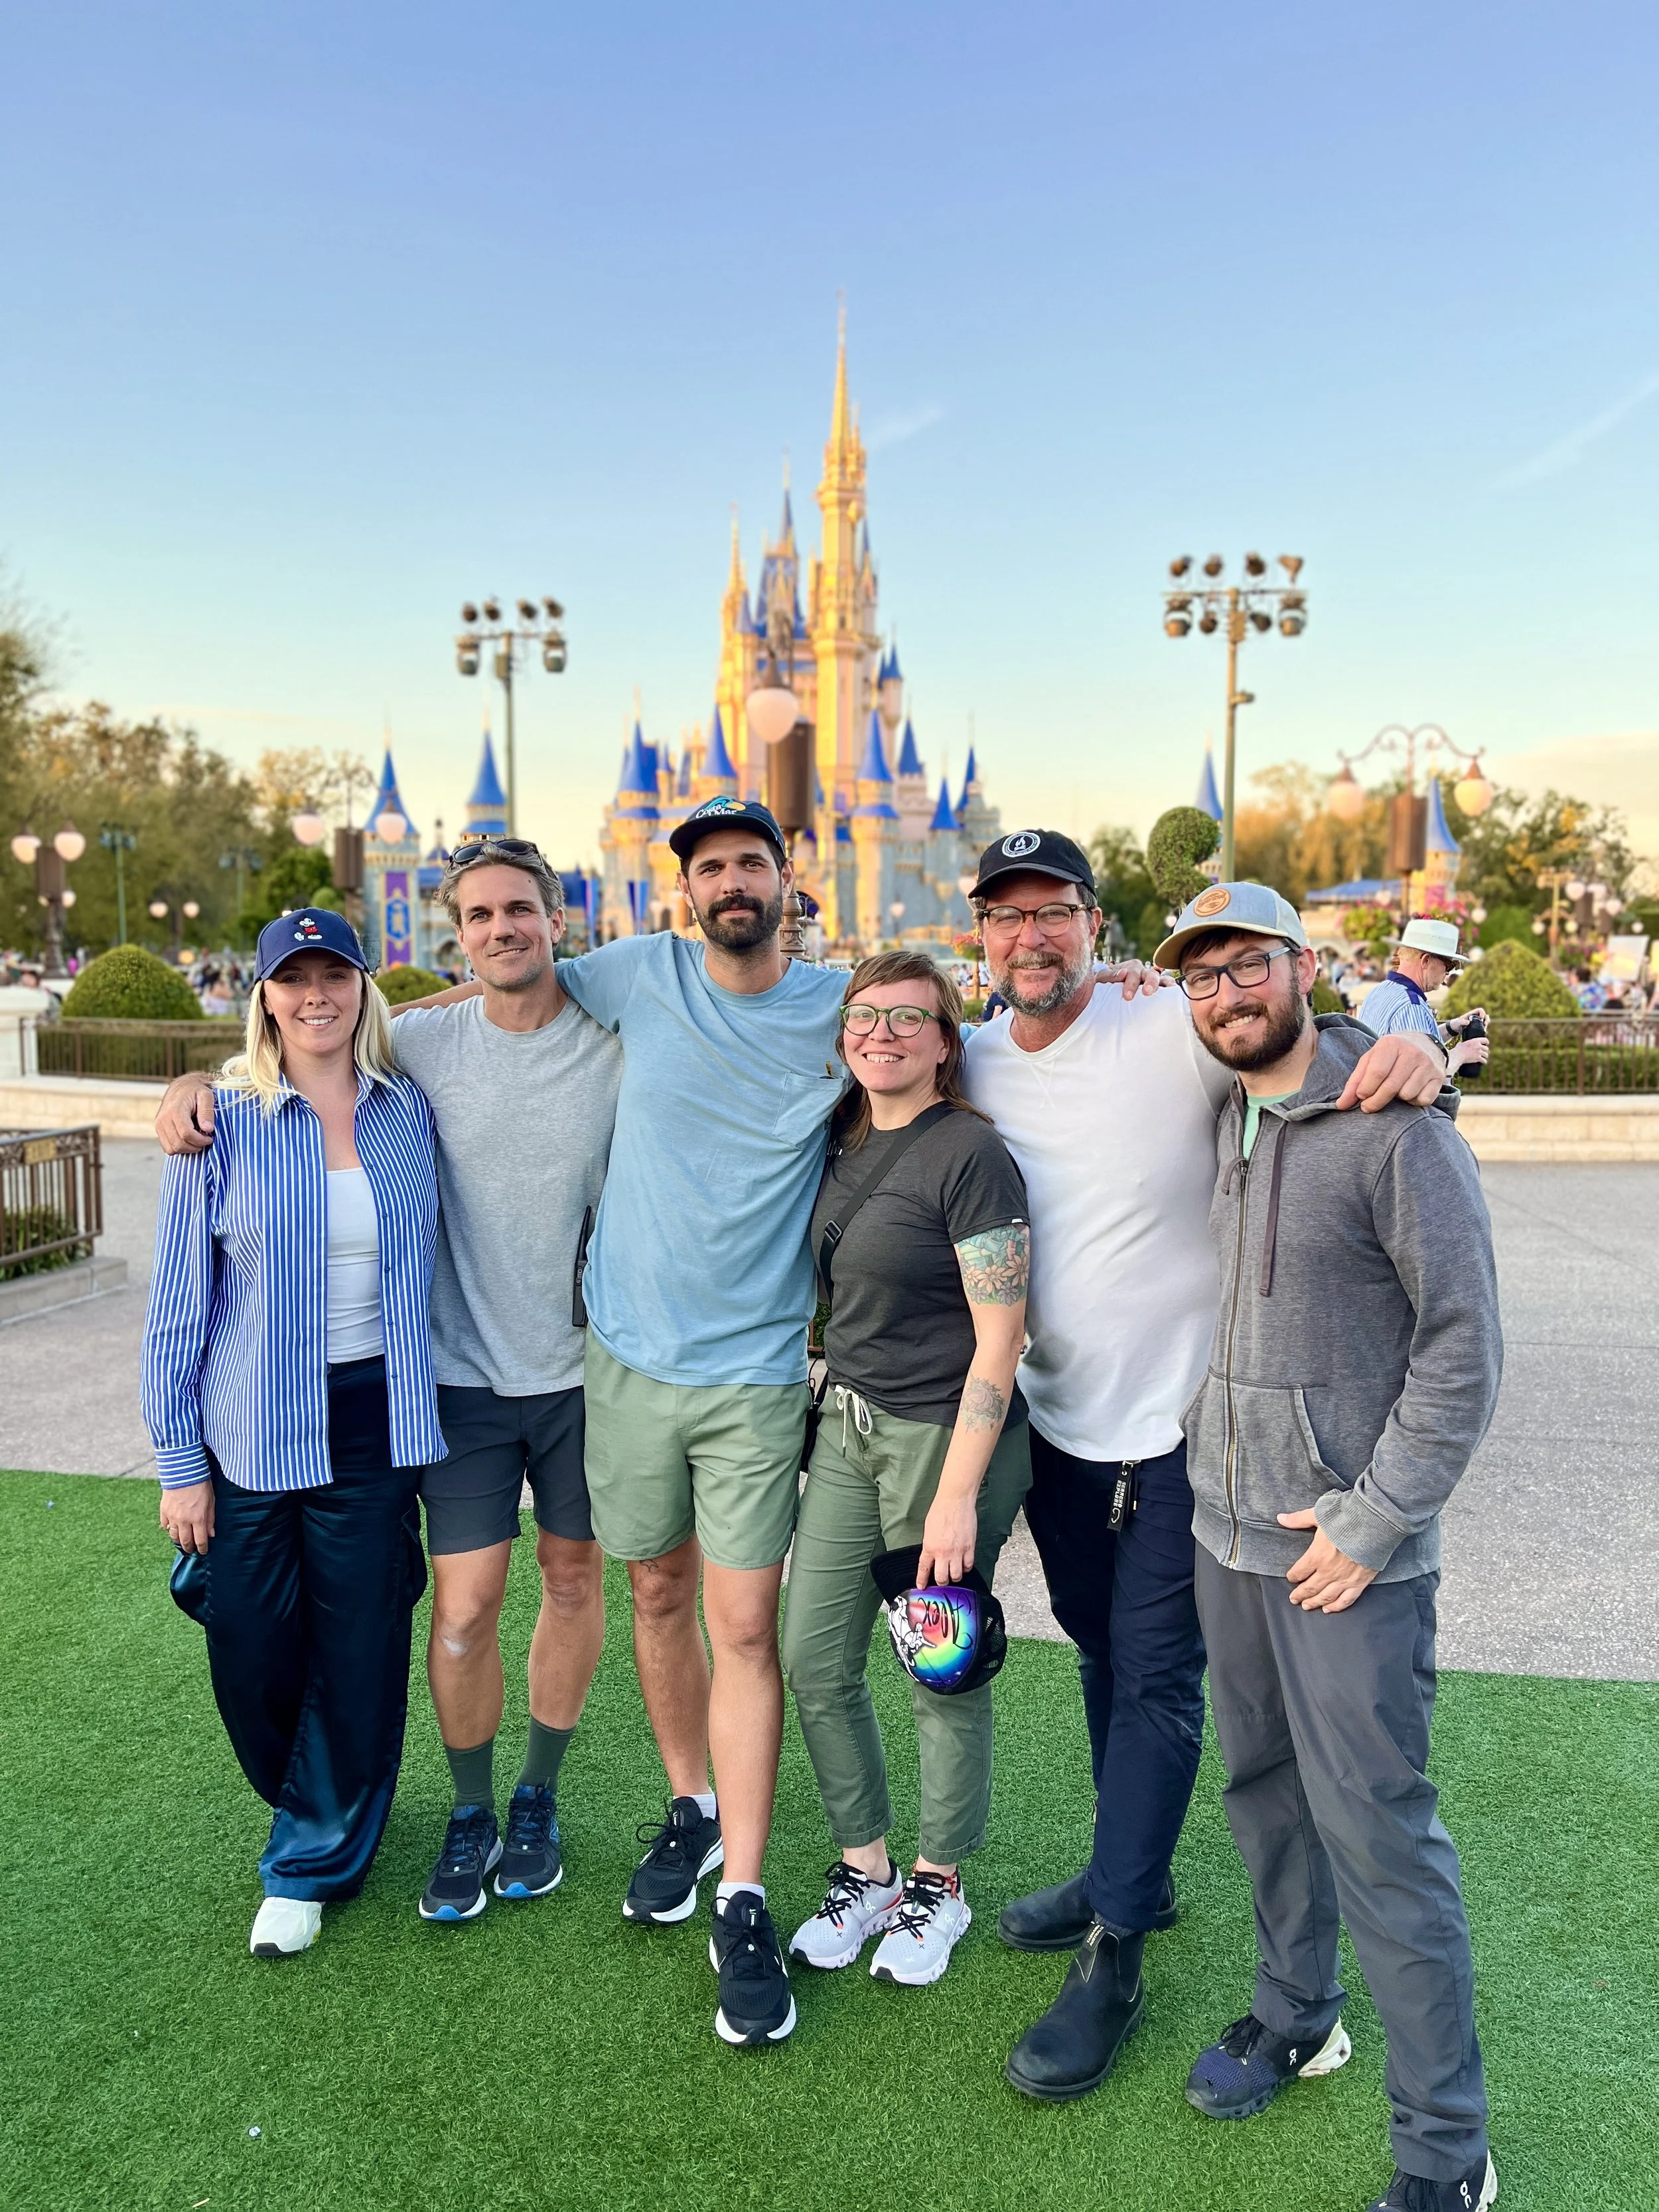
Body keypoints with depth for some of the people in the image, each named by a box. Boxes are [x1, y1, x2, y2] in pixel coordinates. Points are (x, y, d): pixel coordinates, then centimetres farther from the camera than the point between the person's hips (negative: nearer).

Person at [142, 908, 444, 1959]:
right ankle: (309, 1804, 41)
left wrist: (423, 1415, 10)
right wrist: (179, 1463, -2)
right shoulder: (222, 1123, -5)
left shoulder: (408, 1110, 1)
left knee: (361, 1653, 6)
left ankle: (316, 1860, 30)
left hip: (373, 1424, 1)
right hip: (252, 1429, -1)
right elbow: (179, 1301, -2)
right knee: (252, 1654, 8)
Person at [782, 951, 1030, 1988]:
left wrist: (958, 1494, -18)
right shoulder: (842, 1139, 6)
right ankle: (865, 1873, 31)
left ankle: (940, 1886, 31)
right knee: (816, 1661, 11)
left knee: (944, 1677, 9)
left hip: (947, 1434, -7)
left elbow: (1000, 1339, -17)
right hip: (846, 1426, 7)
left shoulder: (970, 1155, -16)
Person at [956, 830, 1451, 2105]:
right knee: (1102, 1654, 21)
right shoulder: (968, 1068, -2)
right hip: (1058, 1420, 6)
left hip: (1180, 1423, -5)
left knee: (1158, 1679, 4)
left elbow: (1320, 1041, -17)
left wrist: (1415, 1049, -39)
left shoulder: (1175, 1035, -17)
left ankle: (1111, 1963, 19)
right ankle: (1135, 1874, 43)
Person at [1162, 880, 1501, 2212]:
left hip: (1350, 1548, -6)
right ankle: (1295, 2017, 40)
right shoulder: (1212, 1125, 6)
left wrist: (1373, 1522, -15)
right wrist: (1194, 1460, 11)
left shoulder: (1393, 1126, -14)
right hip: (1226, 1526, 6)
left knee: (1376, 1830, 0)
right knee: (1265, 1793, 19)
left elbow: (1465, 1343, -15)